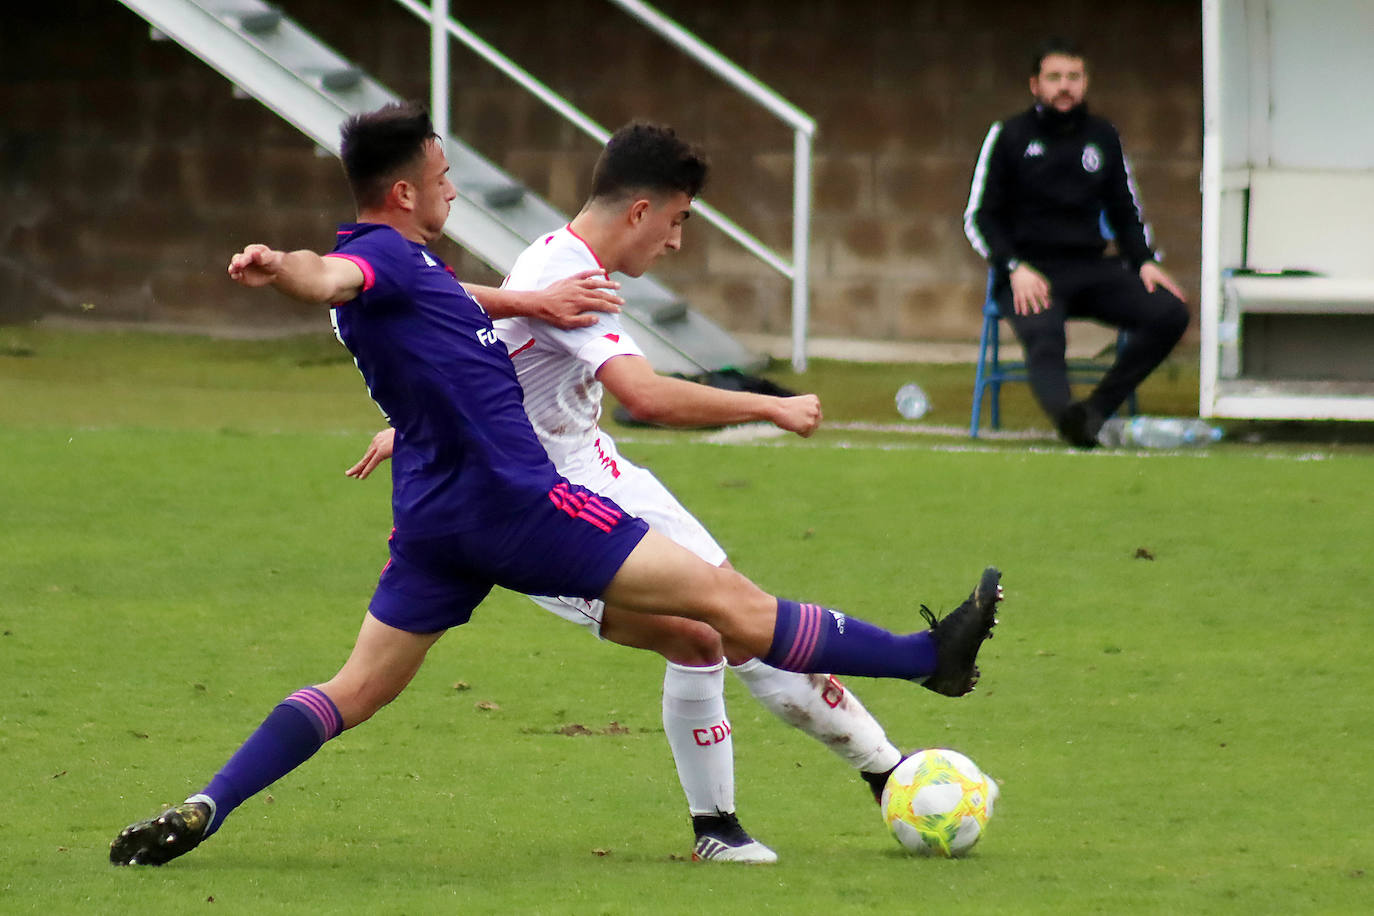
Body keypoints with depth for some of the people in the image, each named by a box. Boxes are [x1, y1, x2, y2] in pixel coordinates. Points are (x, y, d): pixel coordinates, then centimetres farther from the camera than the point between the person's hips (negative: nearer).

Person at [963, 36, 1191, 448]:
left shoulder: (1103, 136, 17)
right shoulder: (1010, 136, 6)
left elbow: (1125, 212, 24)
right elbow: (978, 217, 3)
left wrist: (1145, 261, 4)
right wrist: (1015, 268, -14)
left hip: (1090, 268, 4)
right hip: (1030, 271, -4)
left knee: (1171, 313, -20)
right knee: (1043, 334, -37)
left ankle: (1096, 410, -24)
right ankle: (1067, 417, -63)